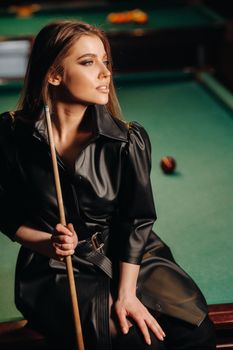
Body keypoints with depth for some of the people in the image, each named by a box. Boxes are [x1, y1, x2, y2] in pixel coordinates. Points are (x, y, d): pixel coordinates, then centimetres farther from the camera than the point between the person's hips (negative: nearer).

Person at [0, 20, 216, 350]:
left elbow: (136, 222, -6)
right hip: (56, 271, -2)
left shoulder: (128, 140, -10)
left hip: (128, 260, 2)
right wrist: (48, 244, -17)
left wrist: (126, 293, -15)